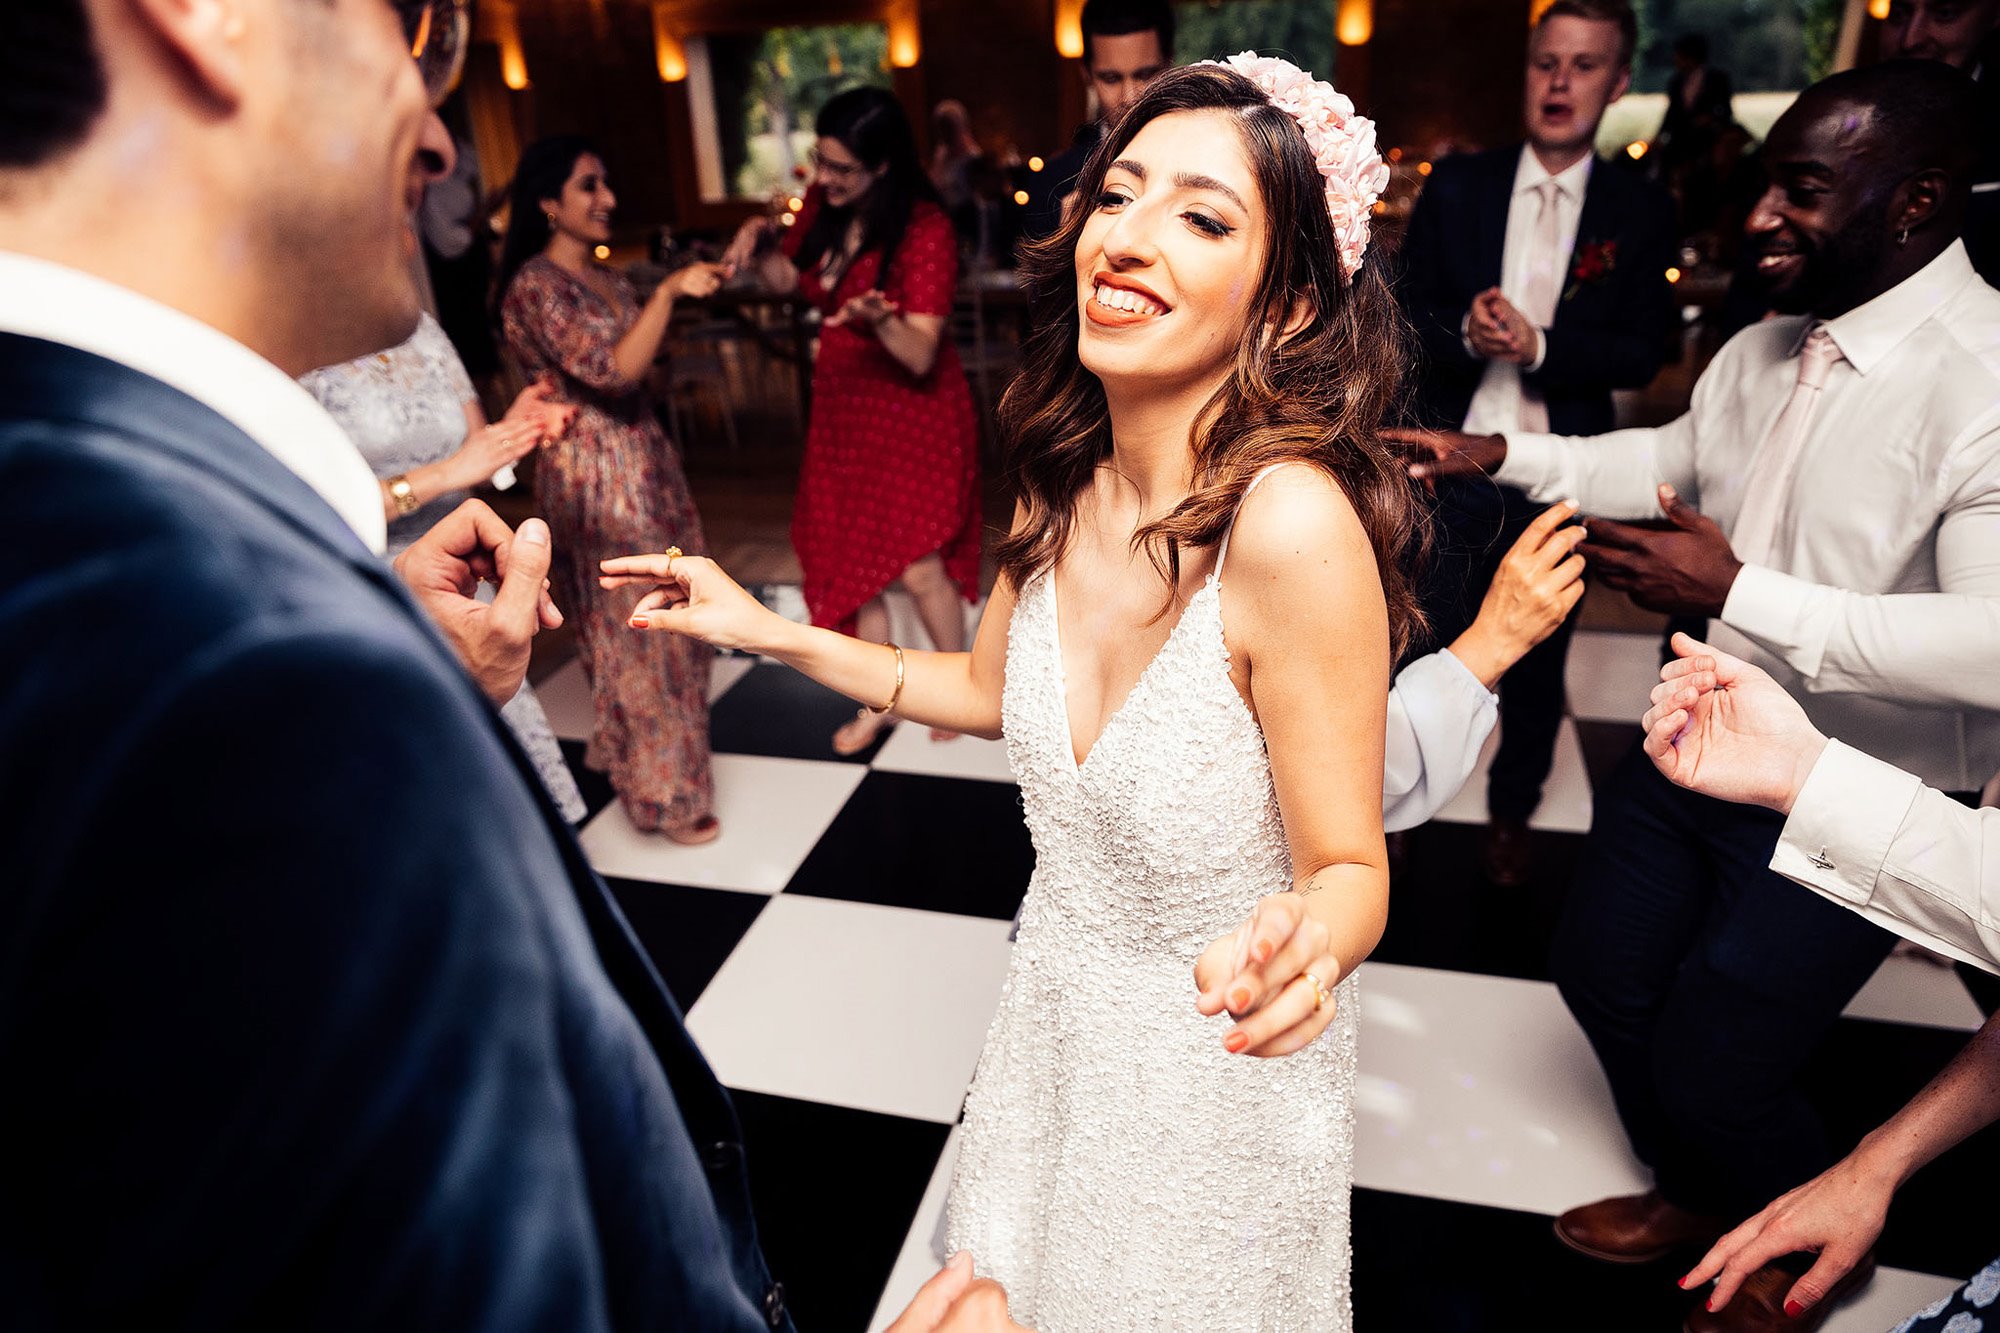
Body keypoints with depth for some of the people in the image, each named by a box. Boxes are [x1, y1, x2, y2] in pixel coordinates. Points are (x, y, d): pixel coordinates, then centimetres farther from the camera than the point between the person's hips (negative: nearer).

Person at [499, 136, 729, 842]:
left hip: (644, 456, 9)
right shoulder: (535, 286, -15)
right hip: (593, 471, -9)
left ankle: (631, 753, 36)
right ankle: (664, 793, 13)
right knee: (636, 626, -1)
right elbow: (612, 371, -26)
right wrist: (668, 290, -28)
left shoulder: (607, 275, 12)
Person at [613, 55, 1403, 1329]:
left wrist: (1301, 939, -46)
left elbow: (1350, 871, -23)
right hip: (1058, 1014, 5)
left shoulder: (1293, 523, -32)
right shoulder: (1065, 486, -11)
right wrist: (766, 628, 3)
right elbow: (987, 687, 6)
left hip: (1223, 1061, -5)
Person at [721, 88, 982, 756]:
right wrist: (758, 245, -8)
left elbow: (921, 356, -26)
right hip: (842, 406, 6)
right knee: (852, 558, 10)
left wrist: (879, 319, -47)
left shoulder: (925, 231, -21)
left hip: (912, 413, -6)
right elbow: (786, 279, 13)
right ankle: (878, 701, 28)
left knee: (916, 564, -4)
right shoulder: (823, 204, -4)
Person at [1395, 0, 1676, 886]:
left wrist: (1541, 345, -20)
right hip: (1451, 465, 0)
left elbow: (1640, 355, -4)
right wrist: (1466, 332, -20)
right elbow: (1407, 313, -1)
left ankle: (1513, 808, 33)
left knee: (1538, 656, 13)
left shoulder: (1641, 212, 1)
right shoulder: (1456, 185, 2)